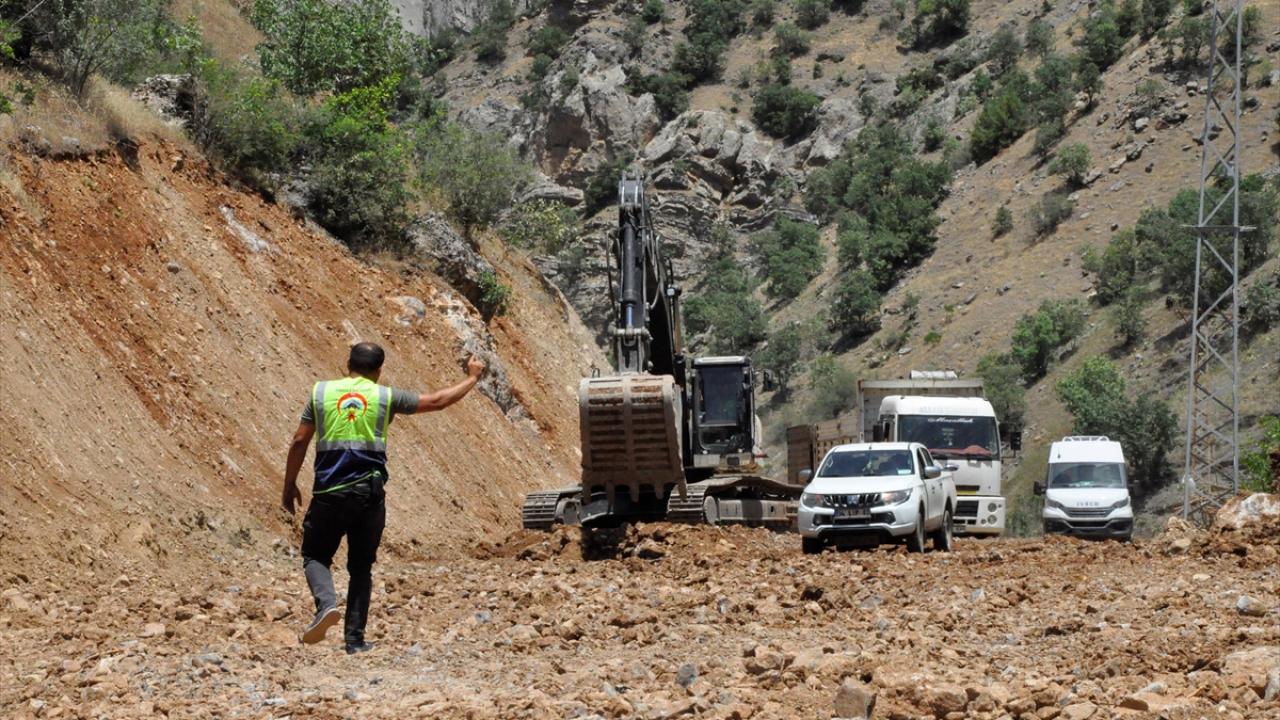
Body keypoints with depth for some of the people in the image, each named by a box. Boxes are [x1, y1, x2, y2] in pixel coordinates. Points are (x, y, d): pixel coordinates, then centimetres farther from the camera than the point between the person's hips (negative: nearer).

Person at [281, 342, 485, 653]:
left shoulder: (321, 392, 5)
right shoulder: (385, 396, 4)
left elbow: (299, 441, 4)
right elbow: (437, 400, 11)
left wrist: (289, 485, 14)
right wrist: (472, 378, 26)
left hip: (329, 494, -1)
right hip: (369, 494, 1)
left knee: (315, 555, 13)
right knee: (361, 567, 12)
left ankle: (326, 603, -16)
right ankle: (355, 637, 9)